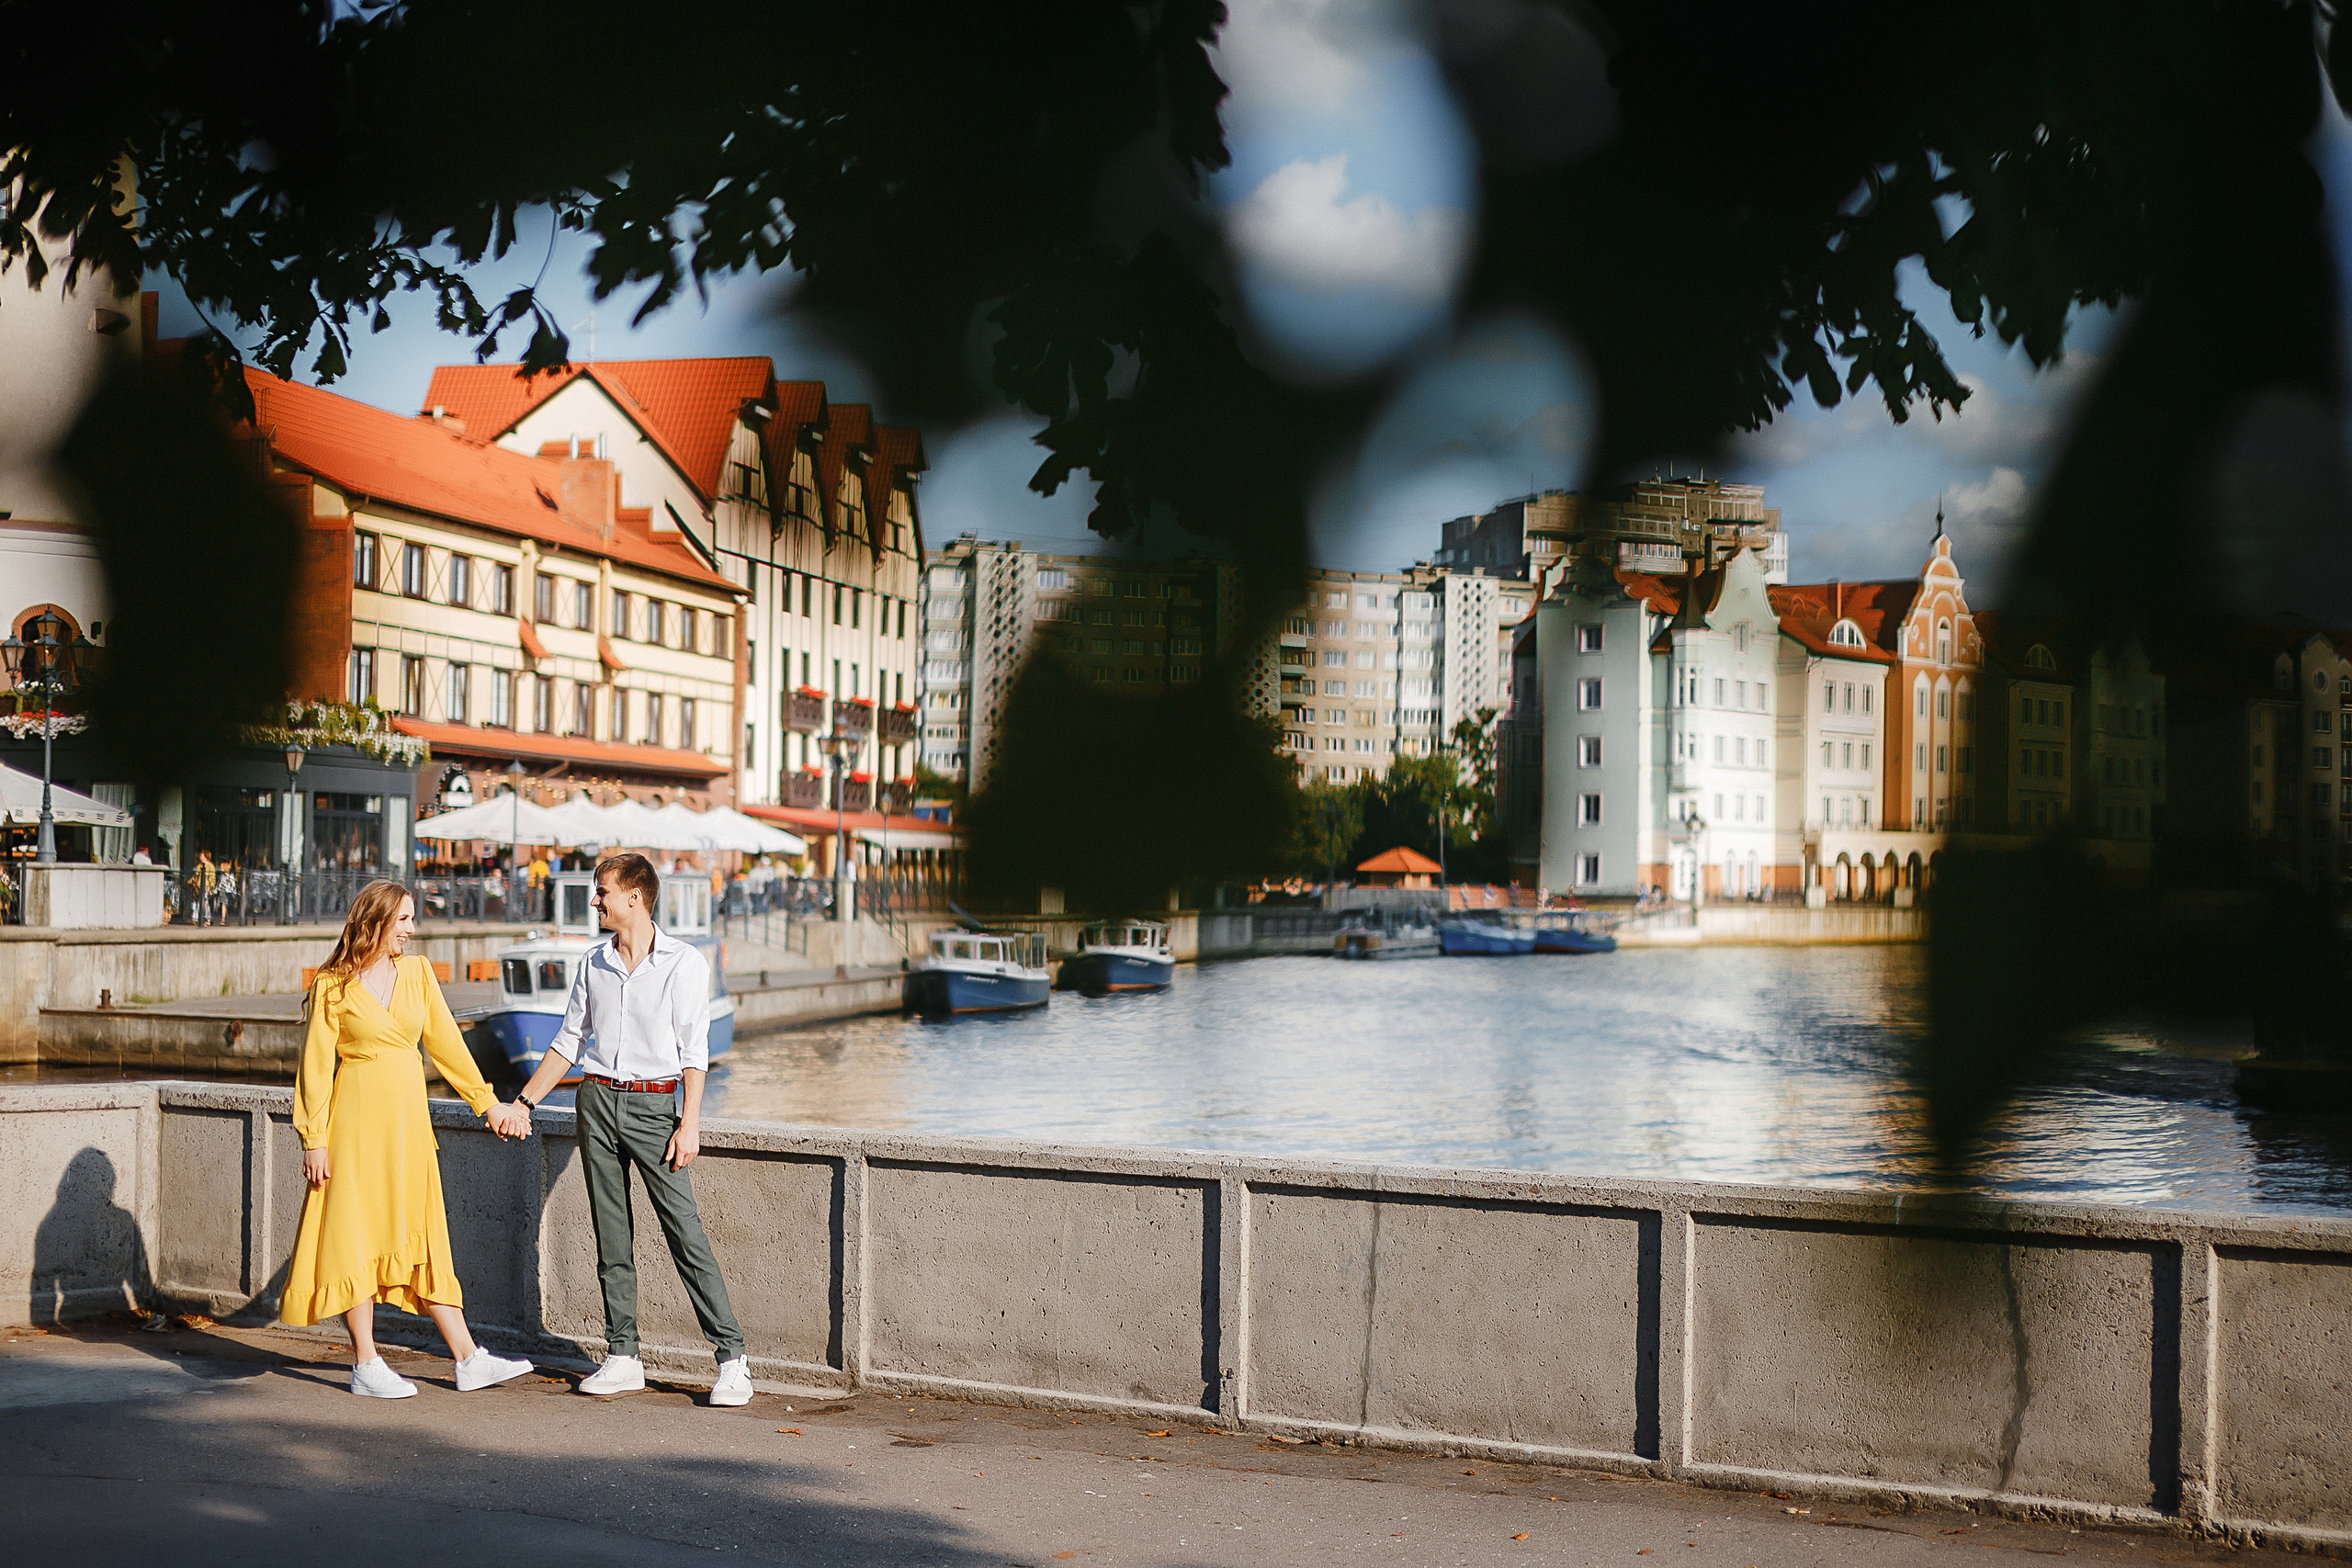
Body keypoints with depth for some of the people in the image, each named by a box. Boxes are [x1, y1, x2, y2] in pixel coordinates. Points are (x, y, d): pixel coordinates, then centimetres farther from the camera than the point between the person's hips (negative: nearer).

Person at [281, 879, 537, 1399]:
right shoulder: (333, 986, -5)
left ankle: (467, 1358, 7)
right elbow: (316, 1064, -4)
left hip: (409, 1118, 5)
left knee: (421, 1238, 8)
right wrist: (314, 1139, -8)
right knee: (357, 1235, 1)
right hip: (358, 1117, -5)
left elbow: (446, 1044, 14)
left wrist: (487, 1103, 15)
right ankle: (365, 1365, 8)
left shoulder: (417, 973, 8)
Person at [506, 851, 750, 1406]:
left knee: (684, 1229, -9)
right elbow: (569, 1042, 19)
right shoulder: (594, 964, 11)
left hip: (653, 1103, -5)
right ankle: (623, 1358, 11)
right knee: (611, 1233, 5)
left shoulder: (685, 964, -3)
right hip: (597, 1100, 5)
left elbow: (694, 1053, -5)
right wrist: (525, 1101, 15)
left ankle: (732, 1358, -7)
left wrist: (689, 1124, -11)